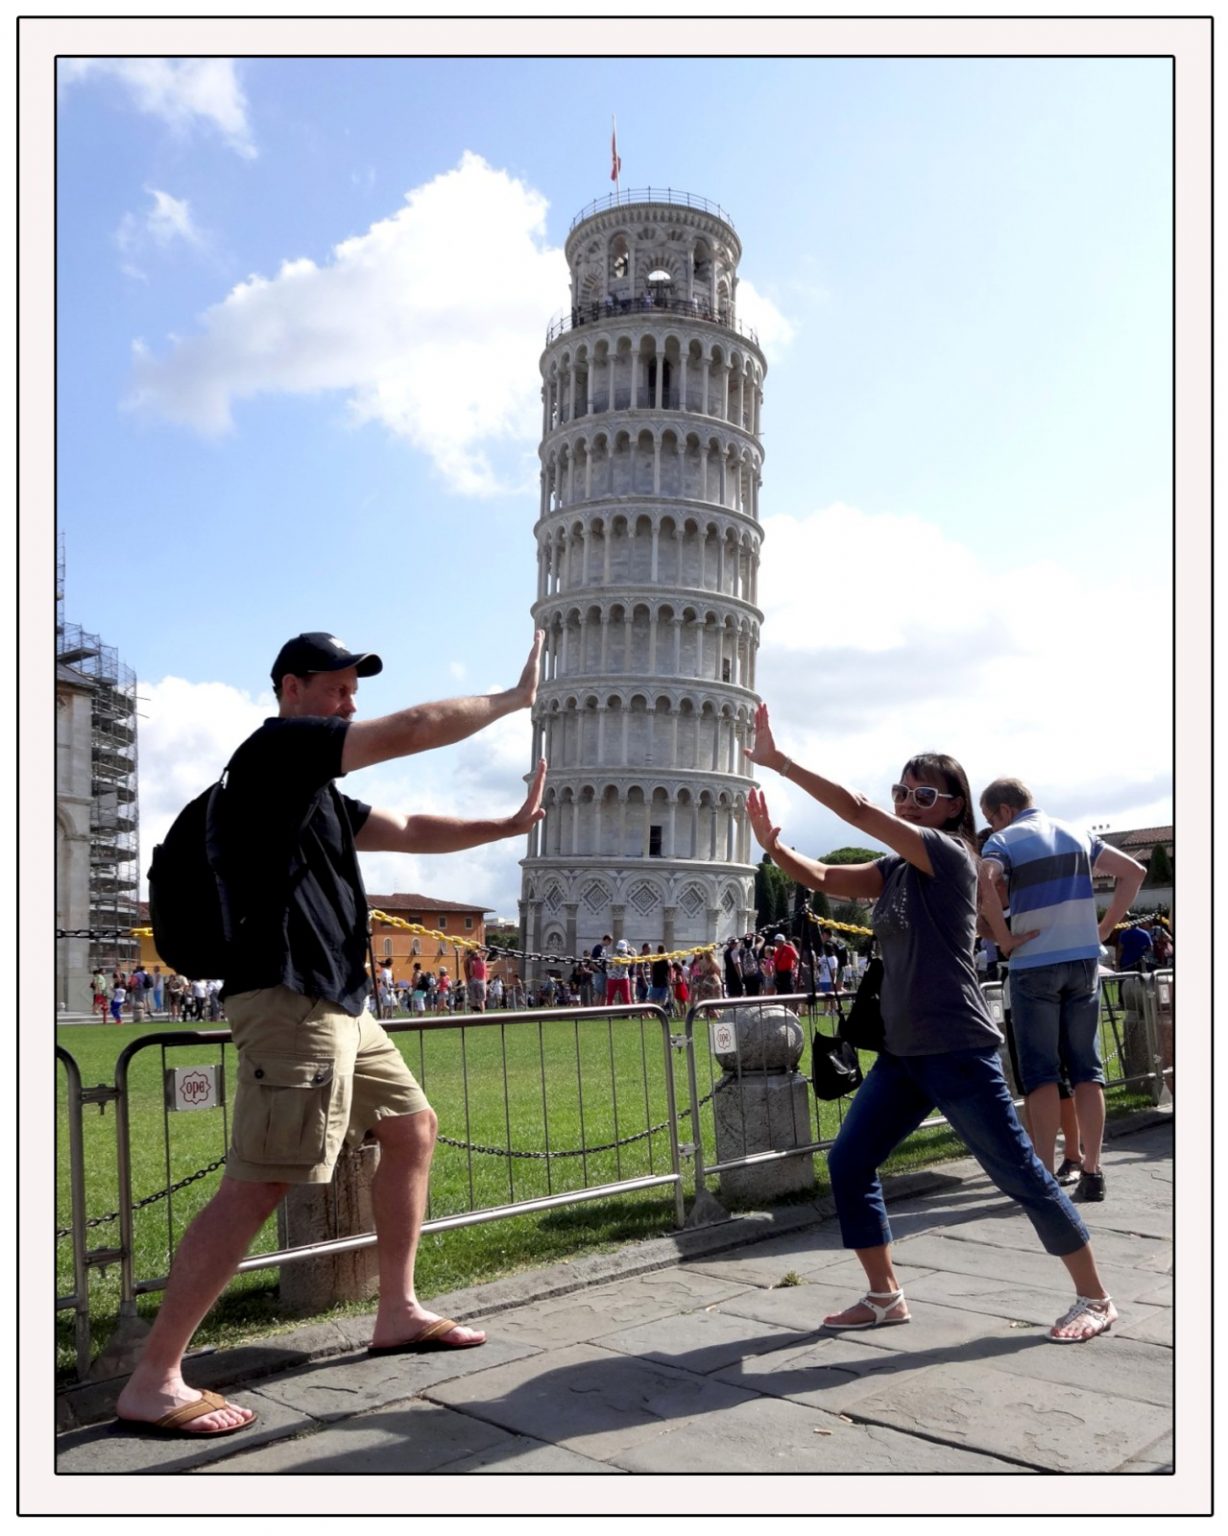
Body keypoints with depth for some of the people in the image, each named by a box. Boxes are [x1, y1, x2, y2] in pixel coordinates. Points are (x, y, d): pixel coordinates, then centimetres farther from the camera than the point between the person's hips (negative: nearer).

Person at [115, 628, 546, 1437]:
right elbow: (410, 731, -11)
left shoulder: (320, 793, 23)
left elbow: (411, 832, 20)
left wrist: (507, 825, 11)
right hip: (290, 997, -11)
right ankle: (153, 1382, -7)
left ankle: (398, 1313, 25)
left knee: (414, 1128, 16)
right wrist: (512, 699, 0)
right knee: (260, 1183, -14)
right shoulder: (276, 747, -5)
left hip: (339, 1003, 11)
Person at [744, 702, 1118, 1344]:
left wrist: (779, 761, -19)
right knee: (848, 1162, 6)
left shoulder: (949, 854, -12)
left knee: (1018, 1174, 0)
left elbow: (857, 811, -19)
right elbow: (822, 877, 8)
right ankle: (885, 1297, 18)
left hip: (958, 1051, -8)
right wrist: (771, 844, -11)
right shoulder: (895, 871, 12)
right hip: (902, 1053, 8)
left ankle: (1095, 1299, 18)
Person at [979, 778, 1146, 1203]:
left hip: (1034, 965, -4)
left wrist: (1003, 937, -13)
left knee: (1041, 1072, 1)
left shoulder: (1004, 840, -4)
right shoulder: (1077, 834, 13)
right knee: (1087, 1068, 8)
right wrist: (1105, 927, 11)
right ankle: (1092, 1172, 7)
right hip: (1084, 960, 4)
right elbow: (1134, 871, 14)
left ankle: (1044, 1174, 1)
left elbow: (985, 884, -24)